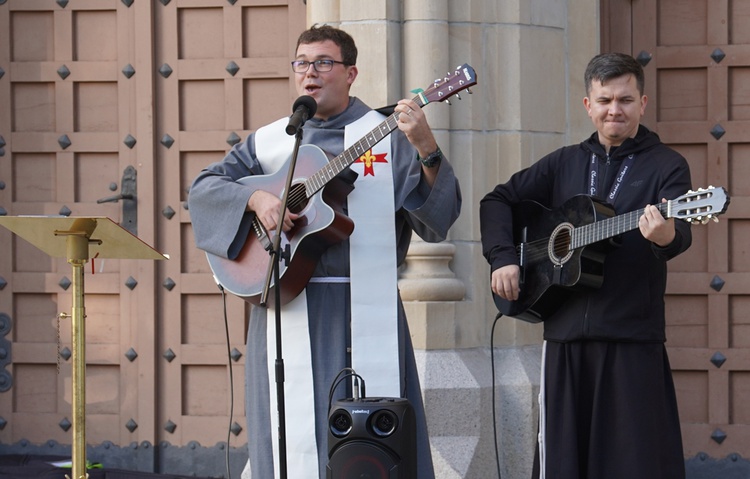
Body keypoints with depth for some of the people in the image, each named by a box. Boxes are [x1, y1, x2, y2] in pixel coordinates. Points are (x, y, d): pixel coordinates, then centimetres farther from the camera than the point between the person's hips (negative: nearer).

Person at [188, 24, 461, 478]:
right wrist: (256, 198, -8)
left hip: (363, 313, -2)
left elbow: (439, 213, -4)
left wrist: (426, 151, -22)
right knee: (296, 438, -1)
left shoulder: (388, 136, 6)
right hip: (286, 307, 2)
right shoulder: (268, 141, 14)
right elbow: (204, 188, 10)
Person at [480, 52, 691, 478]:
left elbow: (681, 233, -15)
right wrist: (503, 258, 4)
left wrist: (667, 237, -39)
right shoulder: (565, 163, 14)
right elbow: (499, 200, 20)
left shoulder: (666, 166, 1)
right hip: (566, 333, 4)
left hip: (633, 336, -4)